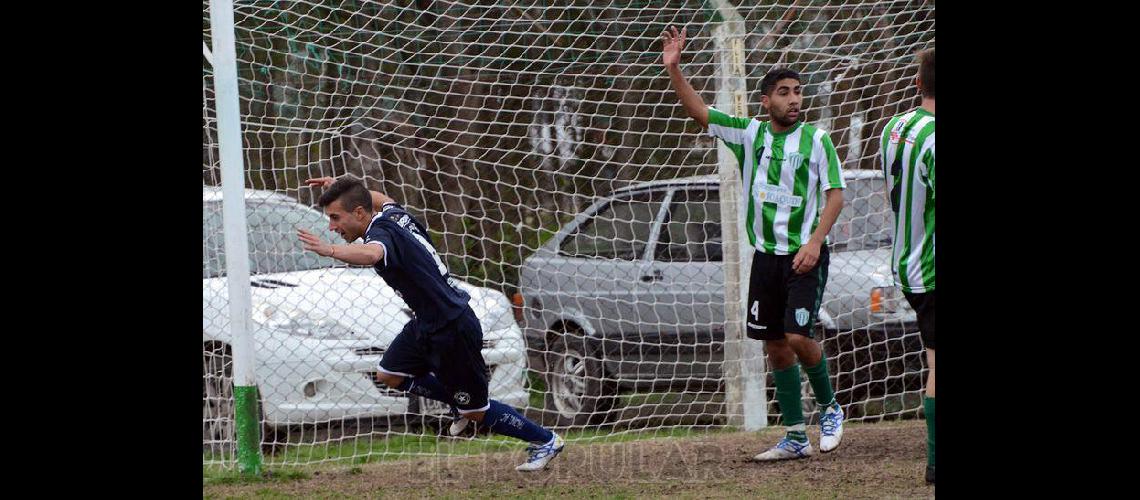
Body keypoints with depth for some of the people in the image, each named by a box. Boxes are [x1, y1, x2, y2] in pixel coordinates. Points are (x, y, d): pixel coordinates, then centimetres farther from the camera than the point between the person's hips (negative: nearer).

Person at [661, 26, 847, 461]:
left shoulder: (816, 139, -4)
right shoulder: (750, 133, 6)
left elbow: (835, 195, -5)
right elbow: (698, 111, 6)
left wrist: (815, 242, -17)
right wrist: (673, 69, -6)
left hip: (805, 255, -5)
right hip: (766, 256, 5)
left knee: (798, 337, -16)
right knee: (775, 346, 5)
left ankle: (829, 408, 10)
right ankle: (796, 437, 12)